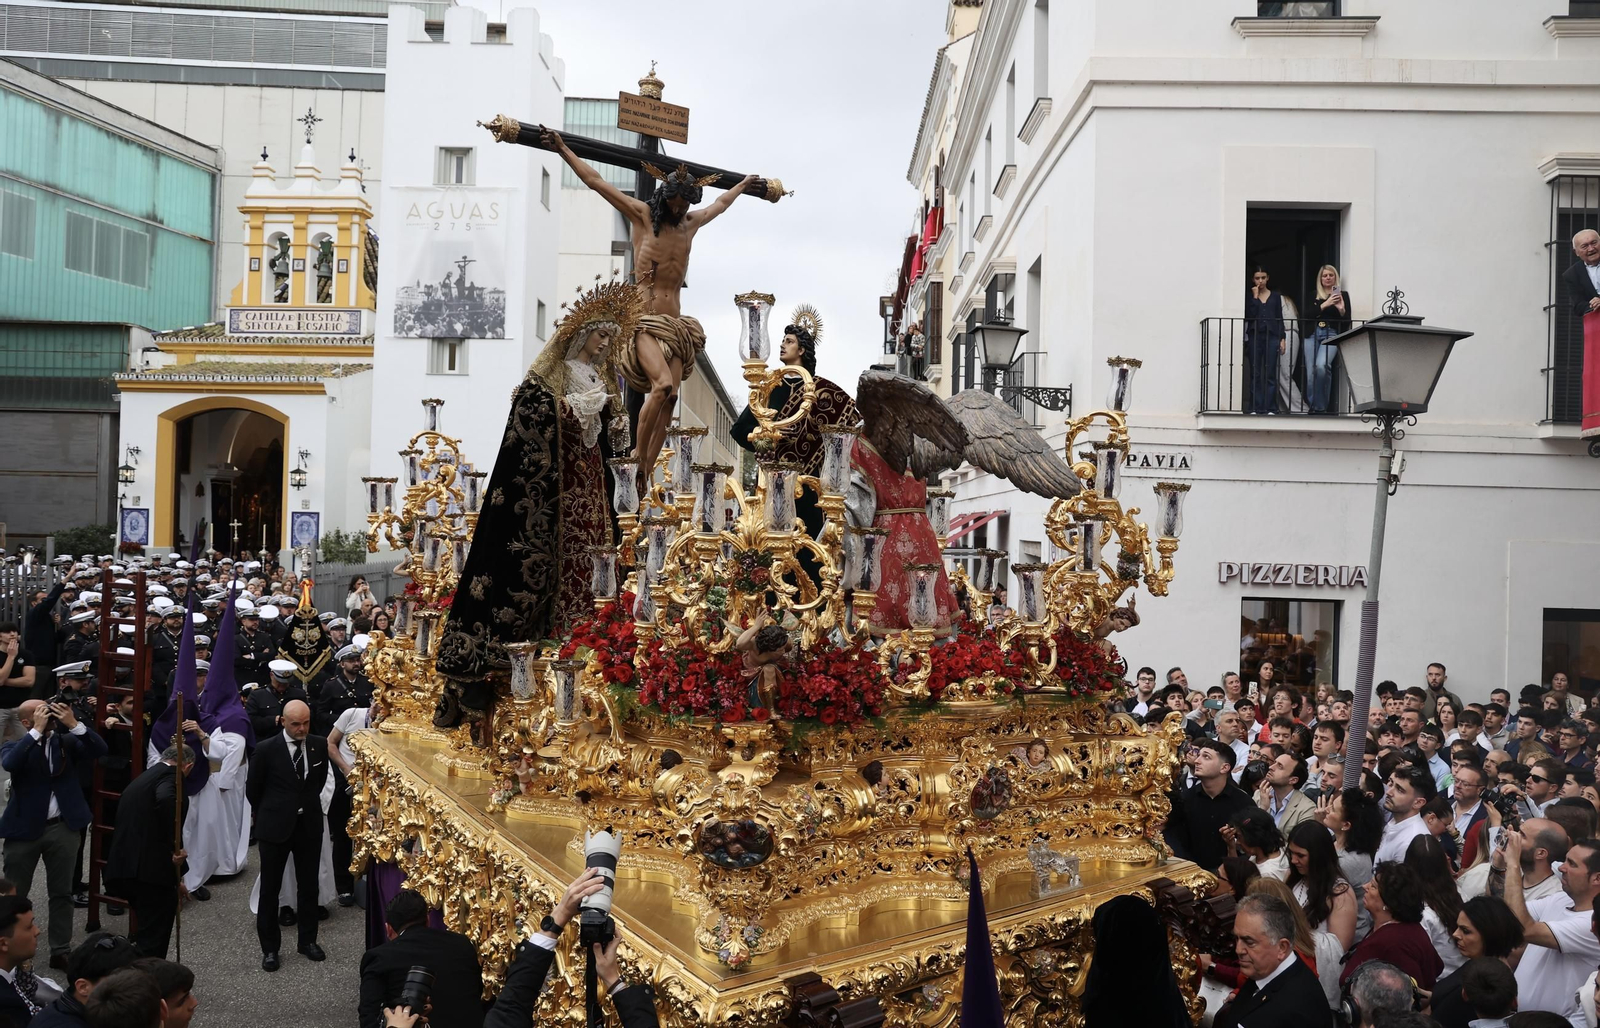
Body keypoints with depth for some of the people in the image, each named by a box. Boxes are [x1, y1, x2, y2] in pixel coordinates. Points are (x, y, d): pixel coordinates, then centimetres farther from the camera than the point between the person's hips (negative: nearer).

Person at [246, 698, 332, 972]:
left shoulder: (319, 745, -3)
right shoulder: (267, 749, -12)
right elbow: (253, 788, 1)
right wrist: (266, 815, 9)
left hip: (309, 825, 3)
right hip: (275, 826, -3)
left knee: (309, 886, 12)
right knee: (270, 888, 6)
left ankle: (308, 940, 27)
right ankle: (269, 947, 19)